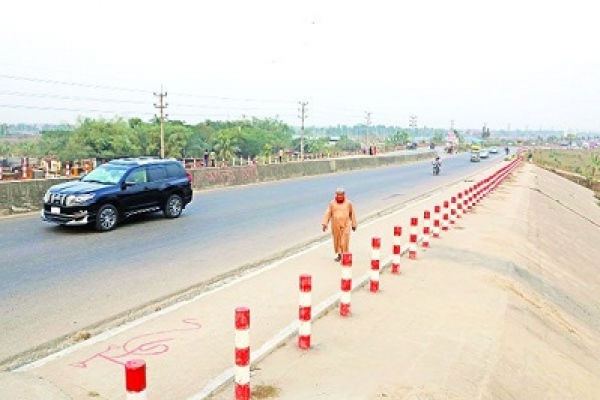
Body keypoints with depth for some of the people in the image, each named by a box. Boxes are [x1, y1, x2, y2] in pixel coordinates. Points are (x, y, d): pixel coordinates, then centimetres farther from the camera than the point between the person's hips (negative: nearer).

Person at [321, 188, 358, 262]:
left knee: (345, 241, -6)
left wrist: (354, 224, 11)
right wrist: (325, 224, -6)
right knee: (337, 240, 8)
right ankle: (339, 254, 23)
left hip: (345, 225, -2)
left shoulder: (348, 203, 0)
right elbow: (327, 213, 1)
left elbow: (352, 214, 8)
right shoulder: (332, 203, 1)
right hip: (335, 225, 2)